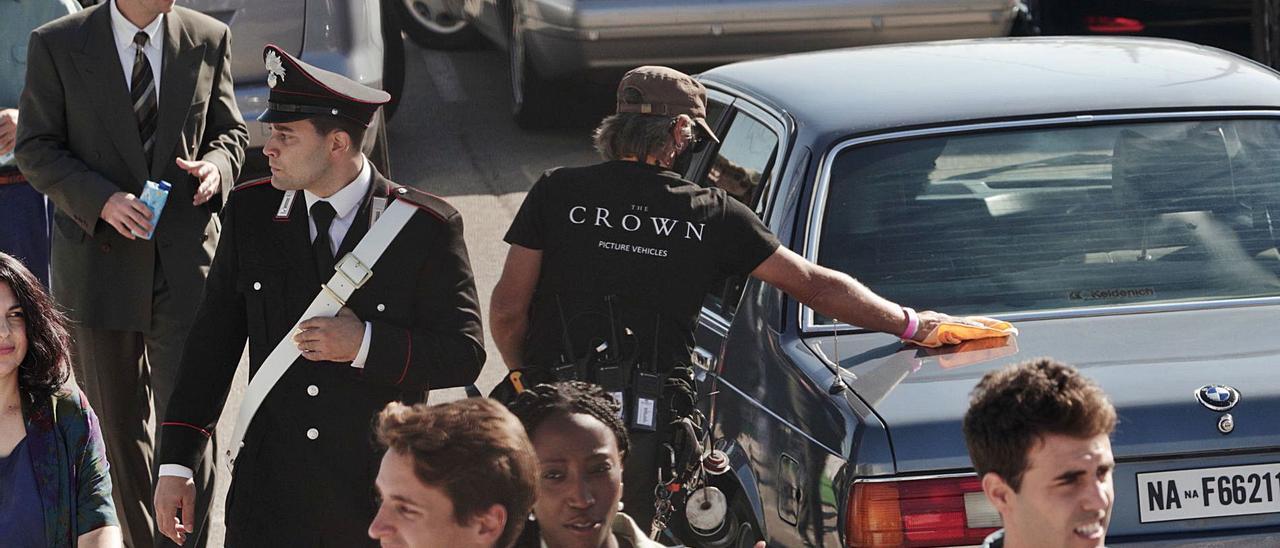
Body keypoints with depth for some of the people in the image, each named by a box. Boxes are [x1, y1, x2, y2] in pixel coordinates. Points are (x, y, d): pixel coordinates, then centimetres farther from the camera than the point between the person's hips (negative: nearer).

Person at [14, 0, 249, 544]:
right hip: (98, 257, -1)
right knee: (118, 423, 10)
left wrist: (219, 164, -10)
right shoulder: (56, 45, -3)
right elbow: (36, 149, -3)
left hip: (185, 256, 1)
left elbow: (229, 130, 14)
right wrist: (101, 200, -19)